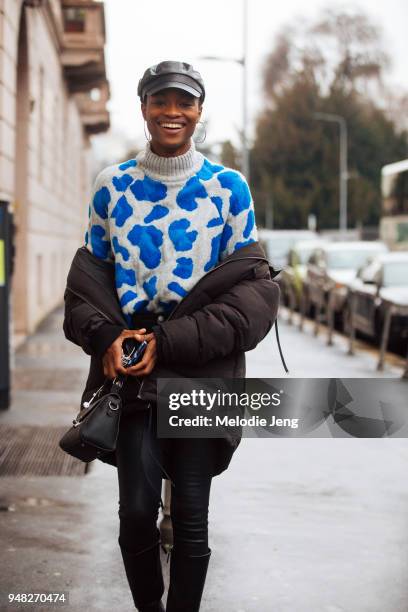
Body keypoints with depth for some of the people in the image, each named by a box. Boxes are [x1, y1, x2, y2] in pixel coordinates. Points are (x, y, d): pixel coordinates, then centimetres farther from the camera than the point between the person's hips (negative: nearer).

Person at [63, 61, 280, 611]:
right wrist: (106, 337, -13)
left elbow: (252, 289, -3)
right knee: (136, 511, -2)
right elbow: (90, 276, 8)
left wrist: (169, 341, -13)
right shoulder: (112, 186, 6)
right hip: (133, 371, 1)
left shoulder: (229, 187, 1)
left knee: (191, 516, 2)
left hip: (203, 374, -1)